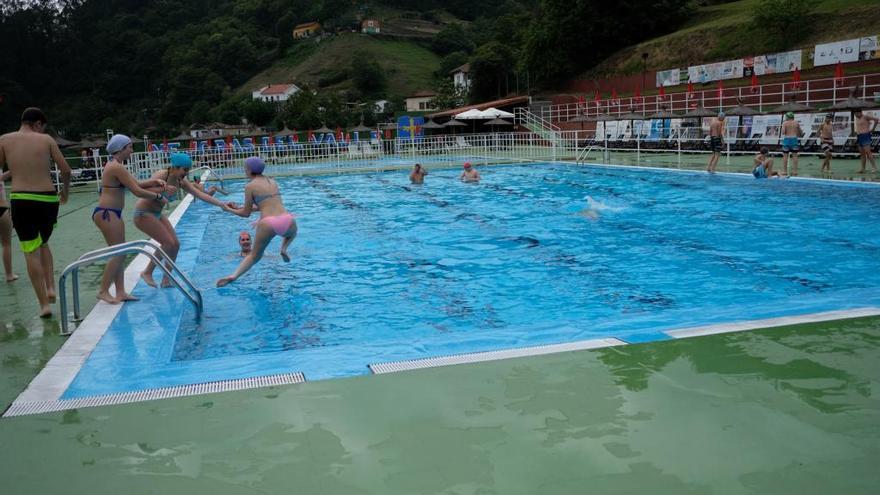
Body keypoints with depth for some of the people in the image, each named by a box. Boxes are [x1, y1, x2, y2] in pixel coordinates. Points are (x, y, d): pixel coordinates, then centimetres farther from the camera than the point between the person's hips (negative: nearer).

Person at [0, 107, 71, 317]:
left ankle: (44, 304, 3)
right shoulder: (46, 140, 4)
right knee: (43, 244, 25)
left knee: (31, 252, 4)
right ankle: (51, 287, 11)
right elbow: (66, 170, 4)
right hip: (48, 199, 1)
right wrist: (65, 191, 20)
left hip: (21, 200, -1)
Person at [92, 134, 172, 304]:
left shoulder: (115, 166, 15)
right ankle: (103, 291, 0)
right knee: (118, 253, -7)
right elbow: (137, 191, -19)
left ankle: (120, 292, 12)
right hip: (106, 214, -10)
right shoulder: (117, 167, -17)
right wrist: (158, 197, -9)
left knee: (119, 253, 10)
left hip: (112, 213, 10)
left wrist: (154, 181, 5)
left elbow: (135, 184, 17)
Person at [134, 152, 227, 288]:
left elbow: (201, 194, -9)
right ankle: (147, 272, 0)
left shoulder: (181, 182, -3)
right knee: (168, 242, -15)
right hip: (143, 214, -8)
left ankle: (166, 279, 12)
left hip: (157, 214, 8)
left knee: (175, 244, 1)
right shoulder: (161, 175, -23)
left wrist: (221, 204, -18)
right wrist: (163, 189, -47)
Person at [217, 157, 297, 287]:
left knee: (255, 254, 18)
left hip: (268, 224, -3)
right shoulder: (273, 182, 21)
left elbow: (246, 213, 9)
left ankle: (234, 276, 1)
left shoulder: (250, 186, 6)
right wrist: (238, 208, 39)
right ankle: (284, 248, 14)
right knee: (291, 232, 41)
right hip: (287, 220, 3)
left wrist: (230, 210, 29)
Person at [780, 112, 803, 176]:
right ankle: (795, 171, 4)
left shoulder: (785, 123, -1)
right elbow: (801, 133, 9)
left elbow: (783, 132, -12)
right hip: (794, 139, 2)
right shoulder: (796, 123, 6)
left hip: (786, 139, -2)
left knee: (785, 156, 2)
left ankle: (784, 171, 1)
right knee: (795, 156, 5)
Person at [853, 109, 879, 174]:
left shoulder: (865, 117, -8)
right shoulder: (856, 118, 15)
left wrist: (873, 129, -9)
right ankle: (863, 168, 7)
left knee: (867, 152, -15)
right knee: (862, 153, 7)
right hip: (859, 136, 8)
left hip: (865, 136, -8)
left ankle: (874, 167, -13)